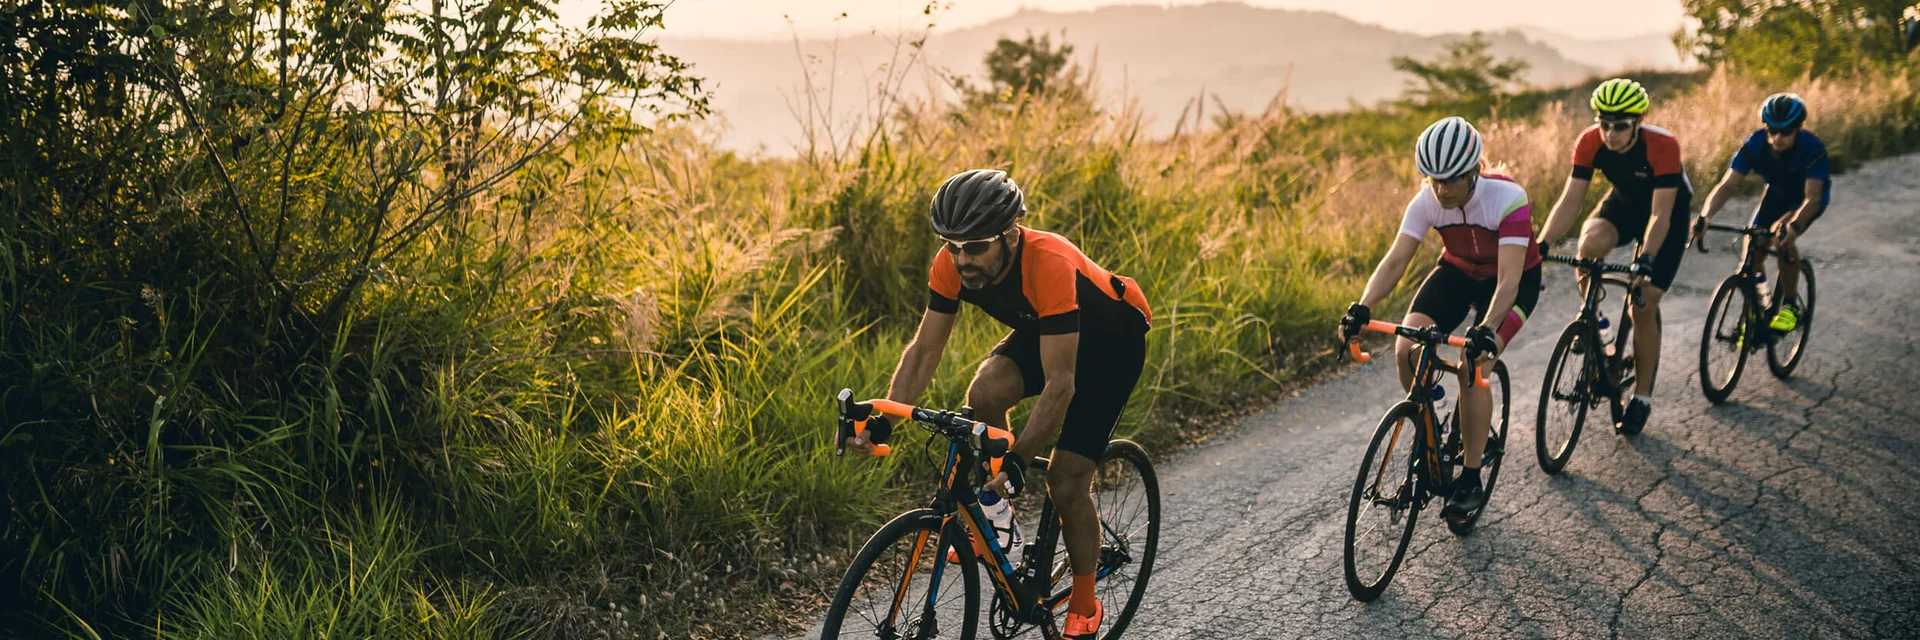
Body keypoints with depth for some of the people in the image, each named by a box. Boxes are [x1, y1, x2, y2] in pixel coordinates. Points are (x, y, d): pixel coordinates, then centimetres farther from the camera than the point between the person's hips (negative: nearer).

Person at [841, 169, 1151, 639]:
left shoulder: (1049, 265, -41)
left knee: (1067, 482, -13)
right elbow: (924, 349, -15)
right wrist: (883, 421, -28)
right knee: (985, 393, -27)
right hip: (1042, 332, 5)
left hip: (1111, 340, -5)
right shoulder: (952, 264, -23)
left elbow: (1060, 384, -41)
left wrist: (1019, 460, -48)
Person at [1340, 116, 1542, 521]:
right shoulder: (1427, 201, -21)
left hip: (1513, 280, -4)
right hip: (1458, 272, 4)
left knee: (1473, 365, -23)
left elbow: (1508, 278, -40)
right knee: (1407, 352, -19)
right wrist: (1362, 309, -43)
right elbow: (1395, 261, -27)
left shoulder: (1508, 199, -33)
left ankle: (1470, 482, -9)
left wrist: (1487, 330, -55)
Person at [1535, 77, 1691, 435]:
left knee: (1644, 307, -8)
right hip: (1624, 202, 3)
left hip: (1669, 210, -3)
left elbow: (1660, 215, -36)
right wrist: (1540, 245, -35)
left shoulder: (1663, 146, -34)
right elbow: (1570, 201, -23)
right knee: (1590, 244, -33)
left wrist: (1645, 261, -49)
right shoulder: (1590, 143, -24)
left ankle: (1642, 399, 9)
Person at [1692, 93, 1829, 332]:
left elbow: (1812, 197, -42)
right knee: (1753, 252, -11)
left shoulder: (1812, 149, -34)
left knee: (1781, 235, -31)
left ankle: (1790, 304, -12)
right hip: (1777, 195, 4)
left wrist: (1793, 225, -62)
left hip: (1809, 198, -4)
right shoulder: (1755, 145, -26)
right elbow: (1727, 185, -31)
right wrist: (1704, 217, -48)